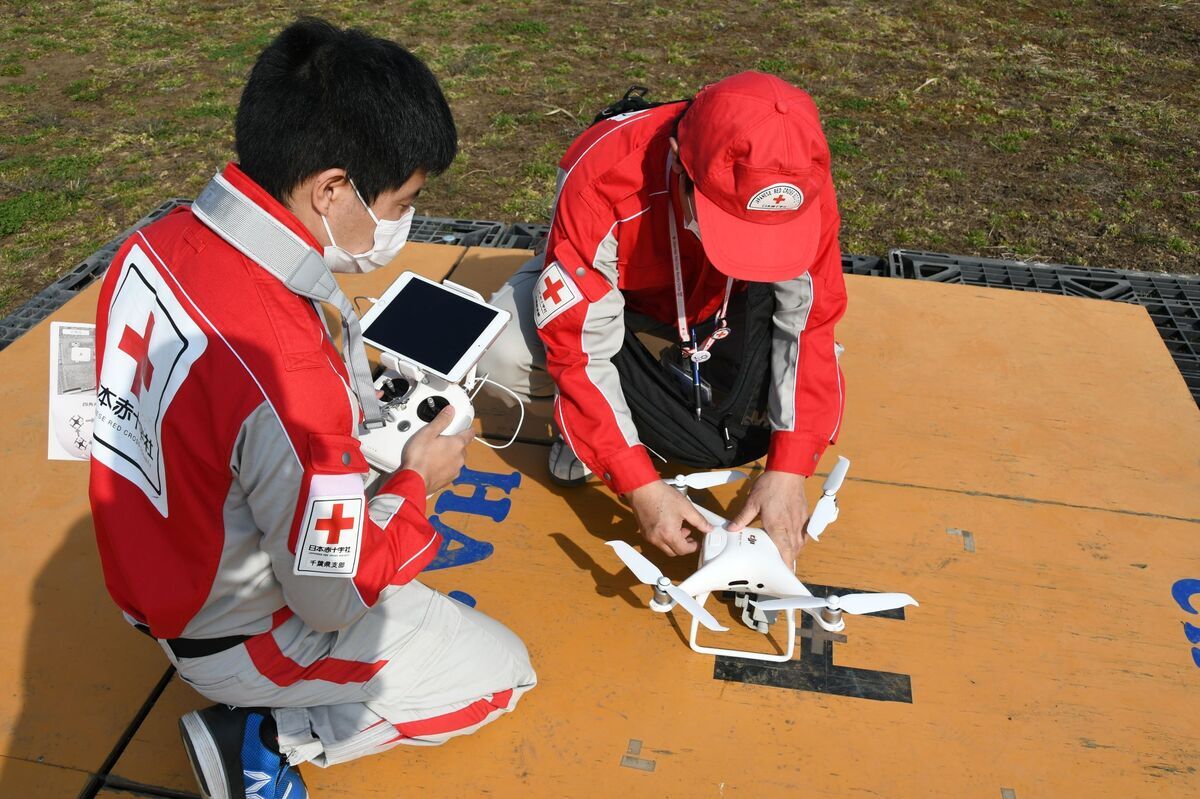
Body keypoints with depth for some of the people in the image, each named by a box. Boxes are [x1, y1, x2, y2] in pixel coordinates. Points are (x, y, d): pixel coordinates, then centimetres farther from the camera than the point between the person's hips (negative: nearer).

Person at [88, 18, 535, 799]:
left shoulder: (161, 242, -15)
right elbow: (337, 601, -25)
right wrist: (417, 480, -10)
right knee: (502, 670, 7)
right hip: (239, 637, -8)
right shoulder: (287, 372, -39)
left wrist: (361, 409, 0)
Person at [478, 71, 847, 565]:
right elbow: (575, 348, -35)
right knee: (504, 354, -31)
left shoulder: (799, 182, -31)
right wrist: (641, 486, -38)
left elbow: (810, 321, -24)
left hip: (723, 303, 2)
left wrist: (788, 470, -33)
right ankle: (584, 417, 1)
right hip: (605, 285, -2)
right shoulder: (601, 179, -40)